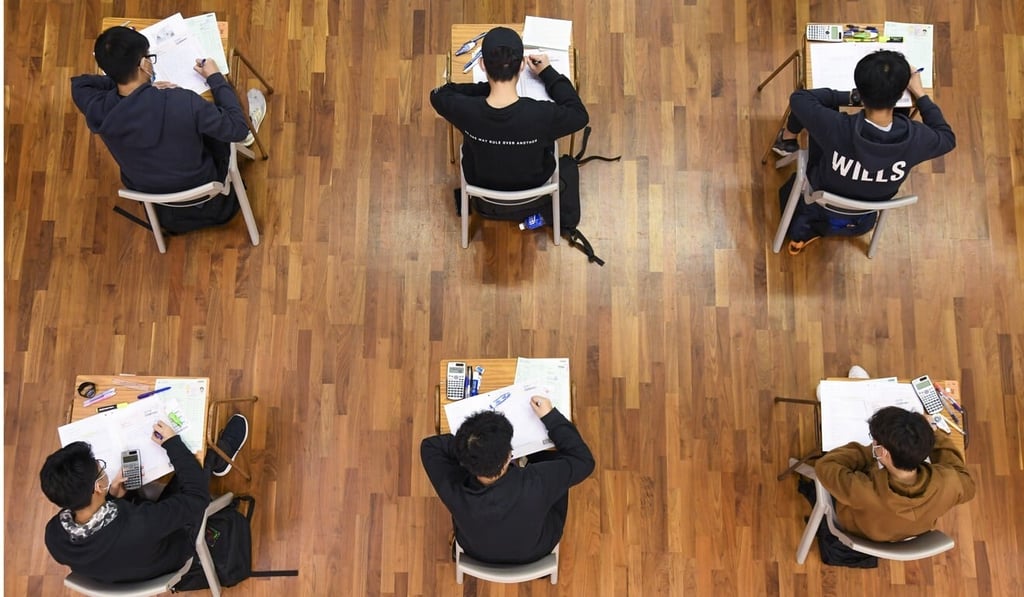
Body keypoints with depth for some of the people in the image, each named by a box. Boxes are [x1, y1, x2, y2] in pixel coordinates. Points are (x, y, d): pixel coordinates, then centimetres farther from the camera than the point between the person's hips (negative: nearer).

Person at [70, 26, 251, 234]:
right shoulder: (181, 103, -37)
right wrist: (215, 77, -11)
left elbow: (79, 82, 2)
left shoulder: (98, 112, -23)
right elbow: (238, 129, -23)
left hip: (151, 196, 4)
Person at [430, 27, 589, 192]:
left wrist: (486, 87, -12)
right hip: (534, 182, -1)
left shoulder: (466, 110, -34)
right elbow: (580, 115, -15)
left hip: (480, 182, 1)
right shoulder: (542, 115, -38)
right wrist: (548, 73, -9)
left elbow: (437, 94, -9)